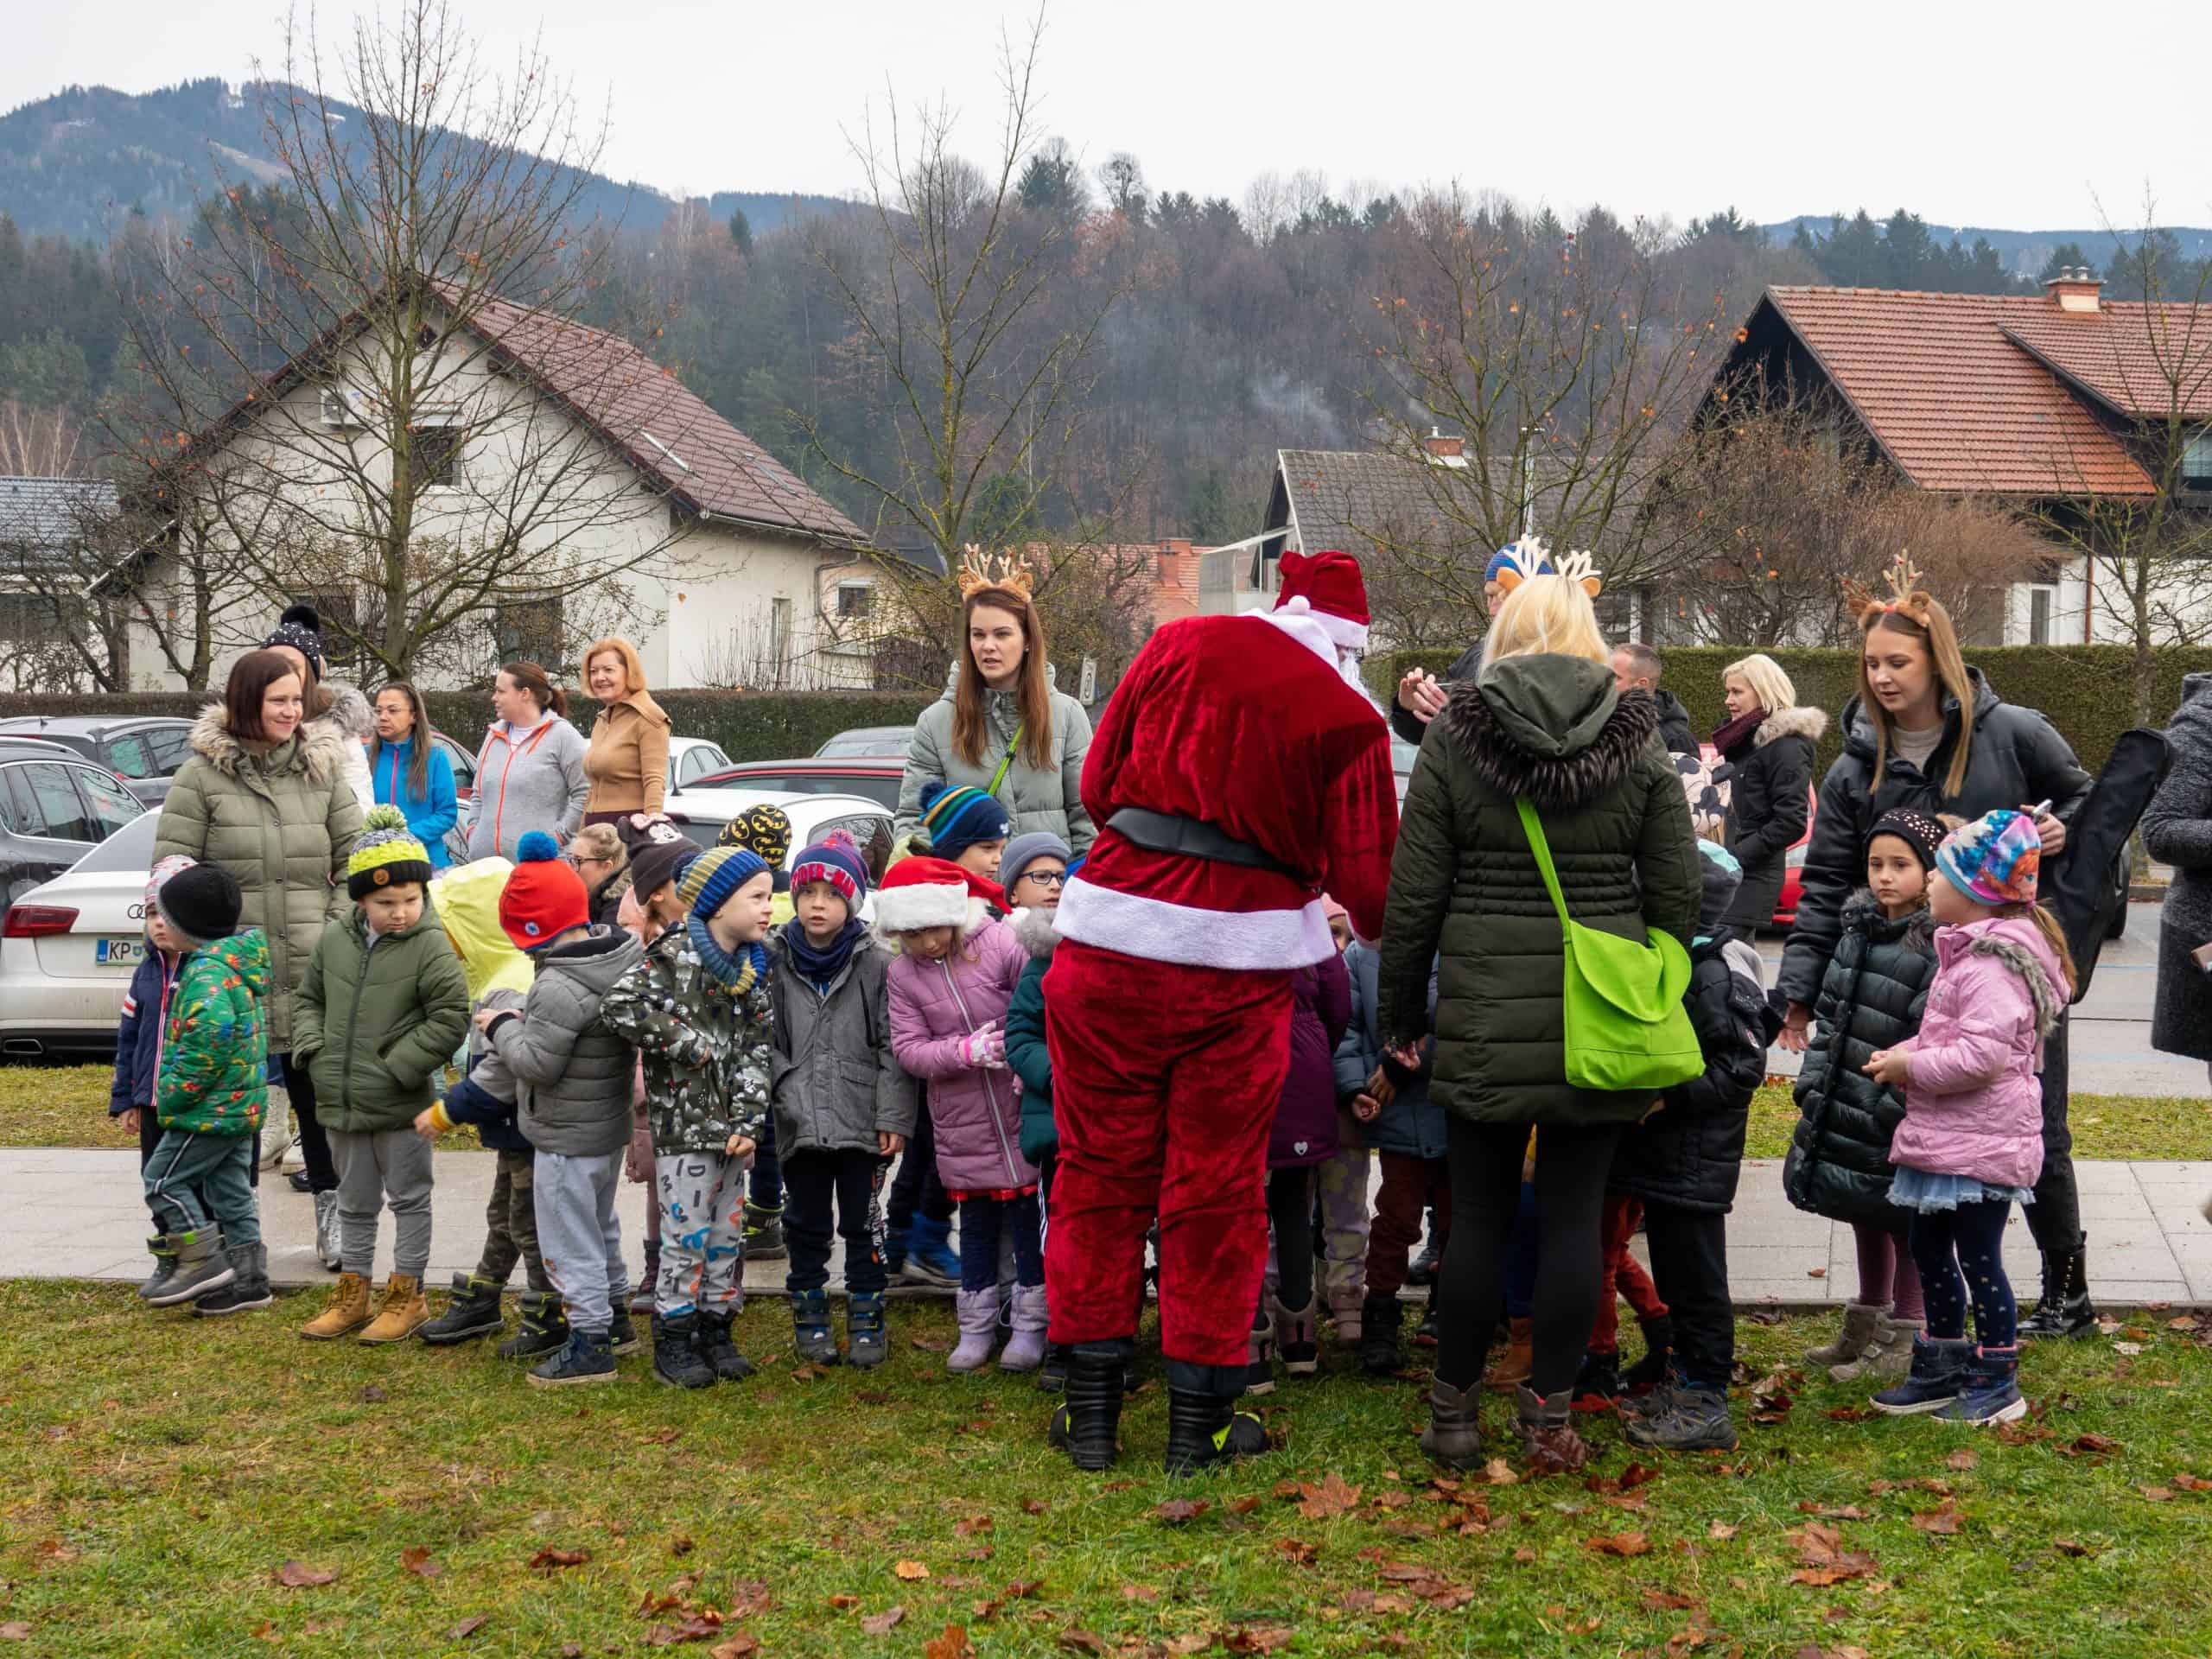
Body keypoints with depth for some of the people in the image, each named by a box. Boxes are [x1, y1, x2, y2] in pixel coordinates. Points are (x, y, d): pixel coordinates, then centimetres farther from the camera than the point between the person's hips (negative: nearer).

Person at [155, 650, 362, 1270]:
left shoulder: (323, 770, 6)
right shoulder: (202, 774, -2)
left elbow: (355, 860, 10)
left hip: (311, 970, 2)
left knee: (320, 1091, 5)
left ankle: (332, 1218, 15)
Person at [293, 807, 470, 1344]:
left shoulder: (431, 947, -13)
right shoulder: (334, 939, 3)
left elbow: (450, 1019, -15)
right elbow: (310, 998, 17)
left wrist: (396, 1067, -17)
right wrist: (313, 1049, 1)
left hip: (401, 1105, -5)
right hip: (341, 1100, 5)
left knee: (409, 1198, 8)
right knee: (354, 1201, 17)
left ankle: (407, 1294, 19)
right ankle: (353, 1294, 30)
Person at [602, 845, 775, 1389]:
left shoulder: (754, 969, 8)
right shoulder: (675, 956, -12)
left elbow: (758, 1048, 6)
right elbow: (621, 1006, -23)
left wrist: (748, 1119, -4)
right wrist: (689, 1044, -18)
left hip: (730, 1125, 6)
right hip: (683, 1119, -6)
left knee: (727, 1232, 12)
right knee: (687, 1233, -2)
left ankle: (715, 1329, 25)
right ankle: (672, 1339, 10)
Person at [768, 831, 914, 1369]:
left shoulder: (874, 966, -2)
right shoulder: (774, 963, 1)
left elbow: (893, 1045, -2)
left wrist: (894, 1117, -6)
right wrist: (780, 1094, -9)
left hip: (862, 1122, -1)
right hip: (800, 1123, 1)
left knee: (861, 1225, 8)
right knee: (807, 1225, 12)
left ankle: (866, 1320, 20)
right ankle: (810, 1320, 24)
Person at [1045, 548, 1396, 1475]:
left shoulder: (1181, 644, 4)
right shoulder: (1350, 719, -2)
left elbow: (1097, 783, 8)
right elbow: (1365, 878, 1)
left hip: (1109, 942, 2)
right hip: (1241, 965, -1)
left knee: (1102, 1169, 12)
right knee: (1217, 1187, 9)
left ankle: (1091, 1405, 18)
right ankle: (1201, 1416, 17)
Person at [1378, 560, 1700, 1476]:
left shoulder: (1453, 739, -1)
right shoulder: (1640, 747, 3)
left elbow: (1413, 896, 0)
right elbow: (1675, 899, 4)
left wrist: (1401, 1013, 10)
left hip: (1486, 1012, -1)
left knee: (1479, 1215, 7)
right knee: (1574, 1215, 6)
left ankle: (1453, 1412, 16)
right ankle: (1549, 1416, 10)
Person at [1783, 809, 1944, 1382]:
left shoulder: (1941, 947, -18)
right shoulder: (1860, 928, 8)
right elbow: (1829, 1014, 13)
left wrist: (1894, 1111, -20)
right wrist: (1812, 1084, 7)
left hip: (1900, 1121, -8)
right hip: (1845, 1109, 8)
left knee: (1903, 1222, 5)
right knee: (1865, 1216, 21)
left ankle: (1905, 1341, 20)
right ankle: (1864, 1328, 36)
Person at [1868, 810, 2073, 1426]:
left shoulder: (1992, 965, -21)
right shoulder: (1966, 949, 13)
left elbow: (1981, 1053, -29)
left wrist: (1912, 1067, -18)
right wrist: (1904, 1053, 7)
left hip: (1980, 1144, -11)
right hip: (1945, 1139, 11)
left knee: (1978, 1258, 0)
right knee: (1931, 1249, 18)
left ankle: (1996, 1384, 12)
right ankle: (1942, 1368, 31)